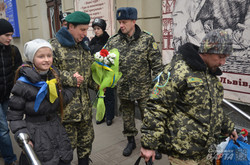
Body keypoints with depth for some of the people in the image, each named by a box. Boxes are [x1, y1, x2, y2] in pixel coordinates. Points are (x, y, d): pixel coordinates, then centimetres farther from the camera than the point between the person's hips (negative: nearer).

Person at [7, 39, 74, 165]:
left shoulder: (54, 75, 1)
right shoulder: (23, 84, -16)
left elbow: (63, 99, 0)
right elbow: (14, 115, -11)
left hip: (57, 129, 5)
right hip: (36, 135, -5)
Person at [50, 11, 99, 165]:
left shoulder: (83, 47, 14)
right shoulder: (55, 46, -10)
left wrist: (97, 85, 4)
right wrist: (69, 78, -19)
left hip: (85, 104, 7)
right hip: (66, 105, -7)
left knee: (87, 140, 18)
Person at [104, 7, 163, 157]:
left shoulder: (147, 39, -7)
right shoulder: (113, 41, -1)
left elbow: (157, 63, -6)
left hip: (144, 88, -2)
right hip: (124, 88, 3)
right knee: (127, 117, 18)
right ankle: (131, 141, 40)